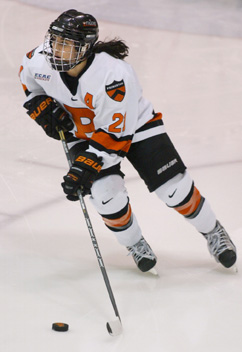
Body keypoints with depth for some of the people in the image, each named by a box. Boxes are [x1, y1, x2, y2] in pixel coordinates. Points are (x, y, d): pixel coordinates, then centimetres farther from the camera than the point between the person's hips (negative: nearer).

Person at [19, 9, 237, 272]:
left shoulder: (114, 75, -38)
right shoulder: (40, 60, -23)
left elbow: (117, 135, -31)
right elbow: (28, 78, 5)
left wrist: (86, 167, -35)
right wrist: (43, 110, -8)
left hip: (133, 125, -3)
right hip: (83, 130, 4)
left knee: (173, 188, -9)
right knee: (105, 192, -18)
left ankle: (213, 233, 18)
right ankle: (134, 243, 10)